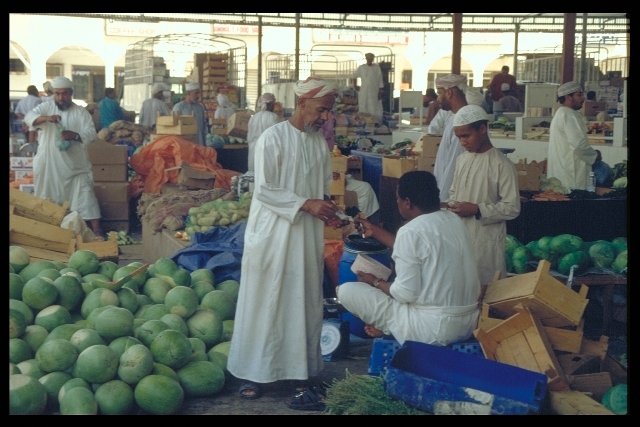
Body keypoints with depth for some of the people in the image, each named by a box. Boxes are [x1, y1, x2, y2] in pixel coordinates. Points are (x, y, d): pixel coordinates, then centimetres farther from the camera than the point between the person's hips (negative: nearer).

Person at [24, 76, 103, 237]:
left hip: (75, 165, -1)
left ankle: (96, 230, -5)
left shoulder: (81, 112, 3)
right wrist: (46, 118, -31)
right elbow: (29, 117, -11)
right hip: (49, 165, 1)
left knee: (85, 195, -5)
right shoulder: (46, 107, 4)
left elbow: (91, 134, -4)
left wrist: (75, 135, -24)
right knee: (48, 199, 10)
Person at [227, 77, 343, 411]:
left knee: (306, 305, 8)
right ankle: (253, 374, 16)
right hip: (274, 234, -5)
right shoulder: (272, 138, -10)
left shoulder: (319, 141, 8)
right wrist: (305, 204, -21)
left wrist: (327, 210, -4)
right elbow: (264, 190, -15)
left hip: (308, 236, 5)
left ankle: (304, 375, 17)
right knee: (265, 305, 3)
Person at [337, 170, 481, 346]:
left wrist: (376, 282, 1)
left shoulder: (411, 231, -18)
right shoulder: (454, 220, 6)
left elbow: (406, 293, -18)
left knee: (346, 291, -1)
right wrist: (375, 231, 28)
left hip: (433, 328, -8)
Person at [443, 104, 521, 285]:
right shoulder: (462, 159, 8)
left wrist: (477, 210, -20)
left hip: (486, 240, -6)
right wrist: (448, 204, -1)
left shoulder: (502, 164, -12)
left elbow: (512, 208, -13)